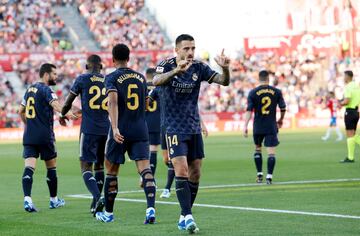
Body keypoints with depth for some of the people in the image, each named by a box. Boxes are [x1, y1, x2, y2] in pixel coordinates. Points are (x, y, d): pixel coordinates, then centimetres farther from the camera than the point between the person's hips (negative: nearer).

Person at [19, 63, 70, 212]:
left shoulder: (30, 89, 14)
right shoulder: (46, 90, -8)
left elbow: (21, 112, 23)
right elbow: (57, 106, -27)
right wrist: (69, 114, -36)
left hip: (29, 136, 6)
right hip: (45, 136, -6)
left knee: (29, 167, -7)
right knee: (51, 167, 11)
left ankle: (27, 199, -24)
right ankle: (54, 200, 23)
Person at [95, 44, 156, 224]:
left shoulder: (112, 78, -3)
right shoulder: (141, 77, 13)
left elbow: (113, 102, -19)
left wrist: (115, 128, -28)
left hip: (120, 132, -3)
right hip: (141, 131, 3)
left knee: (111, 172, 12)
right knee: (145, 169, -7)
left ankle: (108, 213, 22)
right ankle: (151, 209, -27)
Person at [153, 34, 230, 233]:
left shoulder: (199, 68, 0)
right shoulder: (167, 65, -10)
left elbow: (224, 82, -7)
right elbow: (156, 81, -31)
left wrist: (225, 69, -30)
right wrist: (176, 70, -50)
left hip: (194, 127, 5)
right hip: (174, 128, -5)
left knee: (195, 173, 6)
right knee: (181, 170, -17)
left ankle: (184, 217, 17)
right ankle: (188, 217, -19)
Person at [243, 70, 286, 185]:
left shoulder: (253, 92, -3)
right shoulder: (277, 92, 0)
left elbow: (249, 110, -8)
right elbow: (283, 108, 4)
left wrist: (245, 126, -8)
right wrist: (281, 120, 22)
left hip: (258, 126, 1)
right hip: (272, 126, -1)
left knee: (257, 148, 20)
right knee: (271, 151, -1)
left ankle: (259, 174, 18)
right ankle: (269, 176, -11)